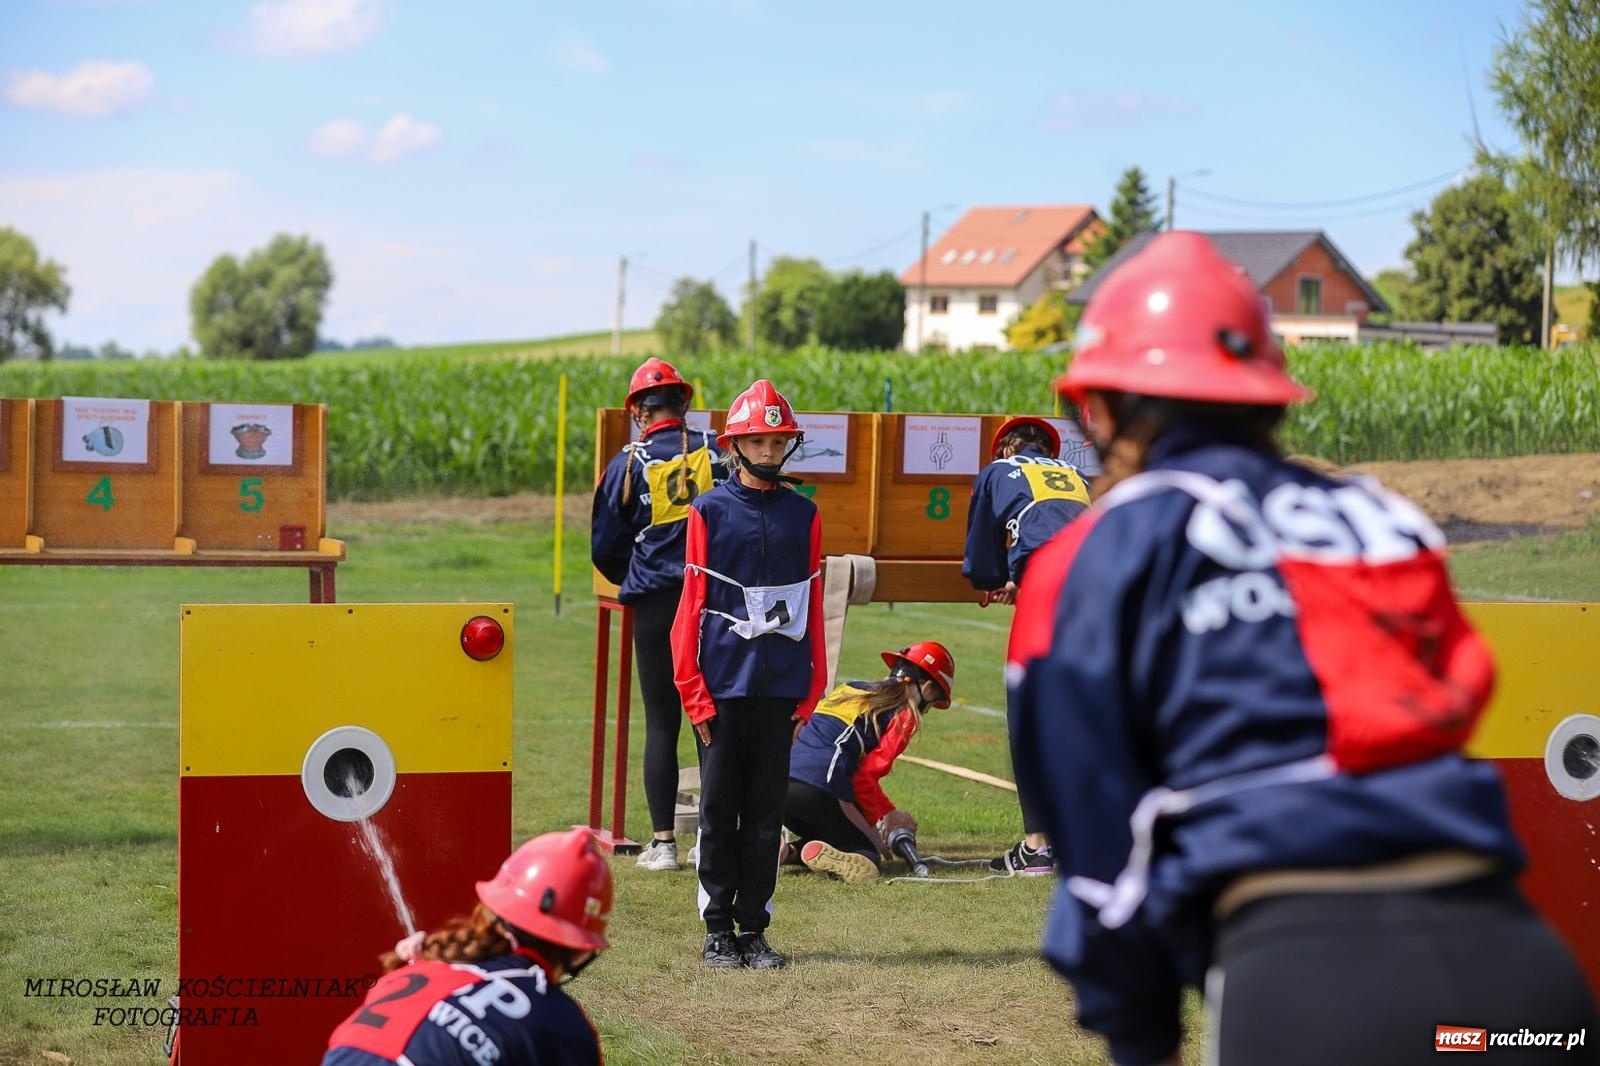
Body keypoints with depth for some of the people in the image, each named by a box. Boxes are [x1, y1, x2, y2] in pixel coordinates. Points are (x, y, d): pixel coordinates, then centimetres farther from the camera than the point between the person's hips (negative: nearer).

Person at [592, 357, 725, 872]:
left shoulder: (628, 463, -2)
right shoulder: (717, 452, 1)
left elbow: (604, 546, 3)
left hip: (656, 603, -1)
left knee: (661, 724, 4)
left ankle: (663, 842, 2)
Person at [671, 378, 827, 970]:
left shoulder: (803, 515, 8)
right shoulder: (709, 512, 1)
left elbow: (812, 610, 9)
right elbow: (692, 606, -1)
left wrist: (811, 691, 4)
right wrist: (693, 693, -6)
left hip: (780, 687, 2)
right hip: (722, 686, -2)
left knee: (767, 810, 5)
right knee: (719, 808, 3)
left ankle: (753, 927, 12)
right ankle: (718, 929, 11)